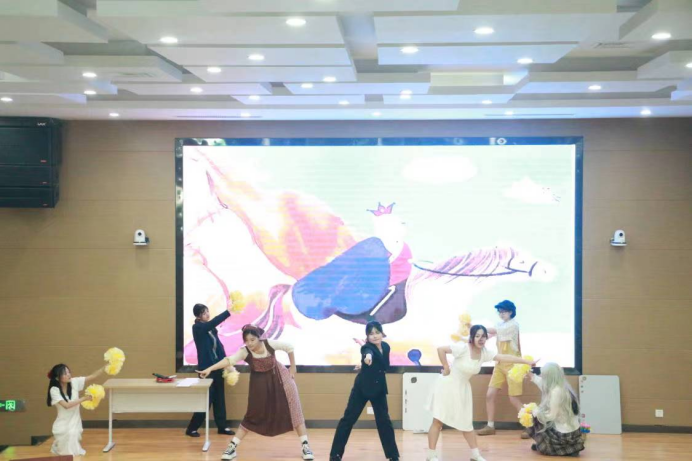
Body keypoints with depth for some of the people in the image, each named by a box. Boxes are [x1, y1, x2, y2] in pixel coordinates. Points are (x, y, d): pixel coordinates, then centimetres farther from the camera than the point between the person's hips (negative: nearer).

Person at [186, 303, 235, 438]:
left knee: (219, 398, 11)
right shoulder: (197, 328, -13)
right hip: (206, 368, -7)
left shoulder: (210, 328, 9)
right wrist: (228, 311, -36)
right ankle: (192, 429, 7)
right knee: (206, 399, -4)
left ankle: (222, 427, 20)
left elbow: (219, 344, 11)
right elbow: (214, 322, -31)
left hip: (217, 366, 7)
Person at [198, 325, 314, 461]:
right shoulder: (244, 352, -24)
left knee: (294, 412, -1)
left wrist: (292, 369, -1)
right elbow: (229, 360, -40)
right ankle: (233, 447, 10)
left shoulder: (270, 344, -23)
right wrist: (210, 369, -55)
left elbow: (289, 348, -7)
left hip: (280, 379, 0)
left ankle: (305, 446, 8)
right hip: (260, 385, 0)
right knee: (252, 416, 1)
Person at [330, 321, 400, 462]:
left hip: (379, 388, 5)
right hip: (362, 388, -5)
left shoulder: (386, 347, 1)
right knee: (348, 419, -3)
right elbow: (368, 352, -46)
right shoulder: (366, 347, -19)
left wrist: (368, 367, 4)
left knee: (384, 421, 5)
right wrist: (368, 356, -69)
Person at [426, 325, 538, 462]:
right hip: (448, 385, -6)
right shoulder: (463, 348, -22)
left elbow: (505, 358, -5)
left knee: (466, 423, 12)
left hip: (462, 388, 6)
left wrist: (527, 362, -9)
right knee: (438, 421, -3)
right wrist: (446, 368, -20)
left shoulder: (485, 352, -3)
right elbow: (441, 349, -27)